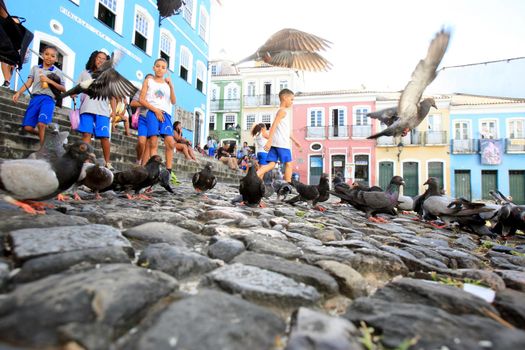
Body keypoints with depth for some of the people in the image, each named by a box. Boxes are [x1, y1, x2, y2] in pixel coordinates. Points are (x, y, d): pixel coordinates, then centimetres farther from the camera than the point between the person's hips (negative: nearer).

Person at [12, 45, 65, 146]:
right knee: (27, 127, -6)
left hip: (48, 99, -4)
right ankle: (44, 136, 22)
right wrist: (18, 93, -2)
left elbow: (63, 89, 3)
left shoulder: (57, 72, 10)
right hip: (35, 98, 4)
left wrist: (49, 81, -7)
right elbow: (28, 83, 11)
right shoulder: (35, 68, 18)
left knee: (41, 124, -25)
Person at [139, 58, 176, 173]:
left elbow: (173, 102, 7)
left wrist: (171, 86, -4)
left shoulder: (168, 84, 20)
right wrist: (155, 109, -8)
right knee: (153, 142, -14)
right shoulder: (148, 81, 13)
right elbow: (141, 99, 3)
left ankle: (168, 171, -11)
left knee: (170, 142, -13)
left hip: (166, 114, 2)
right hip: (152, 113, -2)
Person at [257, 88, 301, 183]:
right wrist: (269, 140, -26)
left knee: (271, 164, 3)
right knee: (289, 164, 2)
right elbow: (274, 125, -18)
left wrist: (294, 140, 32)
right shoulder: (282, 111, -6)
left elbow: (286, 130, 30)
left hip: (275, 143, 9)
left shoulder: (282, 111, 25)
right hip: (282, 143, -9)